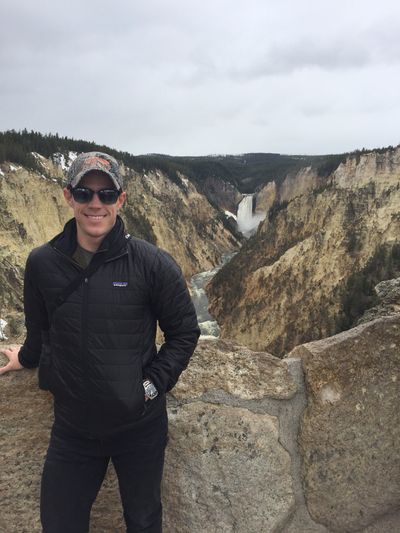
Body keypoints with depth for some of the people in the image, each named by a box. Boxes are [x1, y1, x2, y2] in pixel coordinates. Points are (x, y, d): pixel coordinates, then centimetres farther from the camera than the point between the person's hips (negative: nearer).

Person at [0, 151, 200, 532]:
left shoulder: (152, 264, -14)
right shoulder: (41, 263, -7)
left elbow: (184, 331, -4)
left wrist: (153, 384, -11)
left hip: (141, 426, -1)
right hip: (71, 426, 2)